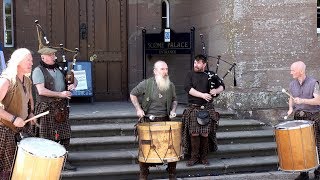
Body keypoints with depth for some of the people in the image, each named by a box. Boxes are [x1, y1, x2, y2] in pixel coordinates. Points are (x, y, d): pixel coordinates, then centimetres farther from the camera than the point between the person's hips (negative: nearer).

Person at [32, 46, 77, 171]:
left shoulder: (59, 68, 13)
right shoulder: (38, 71, -8)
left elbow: (73, 78, 21)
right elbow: (41, 91, -18)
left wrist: (73, 84, -4)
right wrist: (60, 94, -19)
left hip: (61, 107, 6)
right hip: (47, 108, -6)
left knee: (65, 134, 8)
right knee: (47, 136, 1)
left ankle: (63, 160, 19)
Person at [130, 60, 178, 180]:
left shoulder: (171, 86, 2)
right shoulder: (146, 84, -8)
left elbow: (174, 100, 18)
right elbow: (133, 94, 4)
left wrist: (173, 110, 0)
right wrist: (138, 109, -6)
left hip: (164, 120, 2)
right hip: (148, 120, -2)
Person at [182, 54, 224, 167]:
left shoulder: (211, 75, 9)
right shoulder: (190, 75, 6)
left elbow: (222, 86, 12)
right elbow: (188, 88, -9)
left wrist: (216, 90, -11)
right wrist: (202, 95, -17)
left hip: (207, 109, 1)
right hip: (193, 108, 0)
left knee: (205, 134, 1)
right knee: (194, 134, -4)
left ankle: (204, 157, 15)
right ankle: (194, 157, 9)